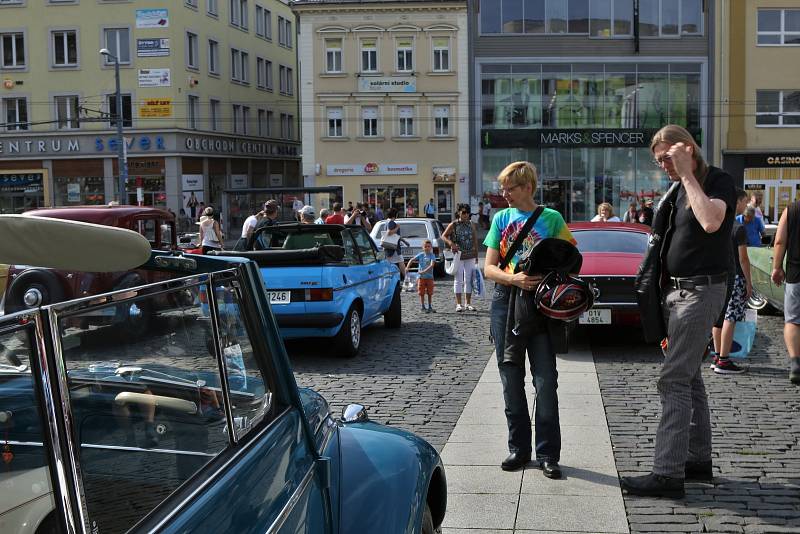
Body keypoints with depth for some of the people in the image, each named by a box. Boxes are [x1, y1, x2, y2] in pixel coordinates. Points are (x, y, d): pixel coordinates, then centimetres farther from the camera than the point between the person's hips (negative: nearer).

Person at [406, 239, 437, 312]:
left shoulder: (432, 256, -7)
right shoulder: (420, 255, 2)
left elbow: (432, 265, -21)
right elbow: (412, 260, 7)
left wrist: (424, 271, -31)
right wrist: (407, 267, -8)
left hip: (429, 277, -1)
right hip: (421, 277, 1)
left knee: (430, 293, 8)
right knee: (422, 293, 3)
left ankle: (430, 307, 20)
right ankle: (423, 307, 10)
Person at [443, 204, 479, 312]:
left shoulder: (471, 225, 9)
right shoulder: (453, 225, -1)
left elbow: (475, 240, 12)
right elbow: (443, 236, -2)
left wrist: (476, 255, 10)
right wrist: (451, 243, -20)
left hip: (470, 256, 3)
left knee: (469, 280, 6)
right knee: (458, 280, 0)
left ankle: (468, 303, 13)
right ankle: (458, 304, 5)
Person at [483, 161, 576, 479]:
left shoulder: (551, 218, 1)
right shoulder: (501, 218, 8)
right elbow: (489, 268, 4)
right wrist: (515, 279, -15)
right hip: (506, 300, 3)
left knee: (545, 381, -3)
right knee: (511, 379, 8)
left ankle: (548, 453, 6)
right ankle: (519, 448, 19)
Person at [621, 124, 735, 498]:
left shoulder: (719, 182, -10)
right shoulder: (677, 190, 15)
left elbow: (711, 221, -30)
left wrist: (687, 174, -22)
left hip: (701, 289, -9)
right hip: (675, 289, 9)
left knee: (673, 380, -13)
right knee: (688, 377, 13)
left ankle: (668, 473, -13)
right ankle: (698, 459, 23)